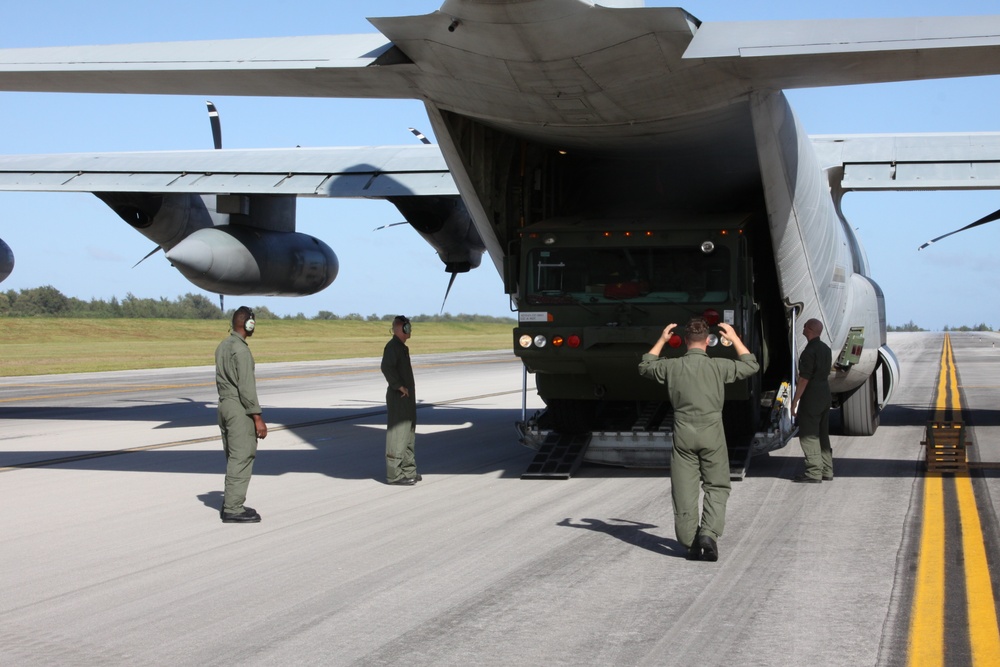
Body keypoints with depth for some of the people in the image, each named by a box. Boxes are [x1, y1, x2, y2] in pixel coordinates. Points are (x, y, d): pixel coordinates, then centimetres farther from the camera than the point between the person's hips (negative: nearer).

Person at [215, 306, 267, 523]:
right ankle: (233, 509, -6)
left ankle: (230, 504, 19)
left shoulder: (222, 346, 13)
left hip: (224, 405, 10)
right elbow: (246, 386, -19)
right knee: (241, 458, -6)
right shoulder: (241, 350, -16)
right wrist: (258, 418, -17)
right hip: (239, 409, -10)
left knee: (233, 457, 15)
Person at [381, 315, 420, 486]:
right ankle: (394, 473, -6)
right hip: (398, 397, -10)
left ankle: (408, 471, 23)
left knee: (409, 433, 15)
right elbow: (386, 368, -29)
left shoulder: (403, 347, 17)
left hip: (407, 396, 10)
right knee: (398, 434, -8)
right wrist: (399, 386, -23)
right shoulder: (392, 346, -14)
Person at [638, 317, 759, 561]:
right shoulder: (718, 366, -6)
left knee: (684, 490, 7)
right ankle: (709, 532, -9)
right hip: (711, 433, -1)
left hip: (683, 434, 1)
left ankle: (690, 543, 8)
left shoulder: (672, 367, -2)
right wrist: (735, 339, 20)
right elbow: (751, 365, 12)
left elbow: (644, 366, 18)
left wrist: (661, 341, 25)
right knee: (717, 486, 9)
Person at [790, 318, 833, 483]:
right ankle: (827, 471, 17)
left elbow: (804, 379, -19)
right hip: (825, 395, 9)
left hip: (811, 398, -9)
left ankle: (814, 473, -7)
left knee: (808, 435, -5)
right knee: (823, 434, 14)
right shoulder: (826, 349, 12)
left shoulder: (809, 351, -17)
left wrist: (794, 401, -15)